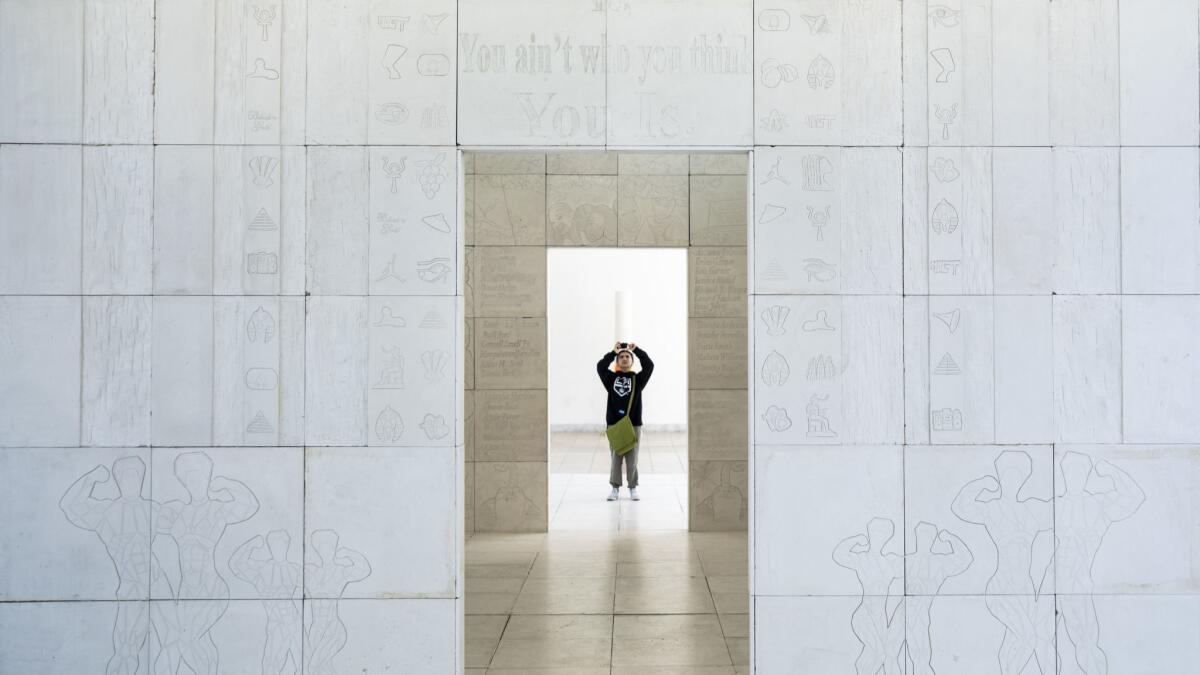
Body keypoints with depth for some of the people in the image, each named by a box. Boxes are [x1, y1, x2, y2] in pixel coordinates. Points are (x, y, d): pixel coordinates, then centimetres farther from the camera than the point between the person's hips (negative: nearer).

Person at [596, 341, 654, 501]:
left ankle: (633, 488, 16)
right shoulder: (611, 378, 6)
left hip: (634, 424, 0)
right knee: (615, 458, 5)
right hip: (614, 424, 0)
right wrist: (613, 352, -12)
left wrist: (637, 350, -10)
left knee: (632, 458, 4)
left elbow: (649, 365, -9)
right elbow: (600, 366, -9)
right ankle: (615, 488, 13)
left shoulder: (638, 379, 5)